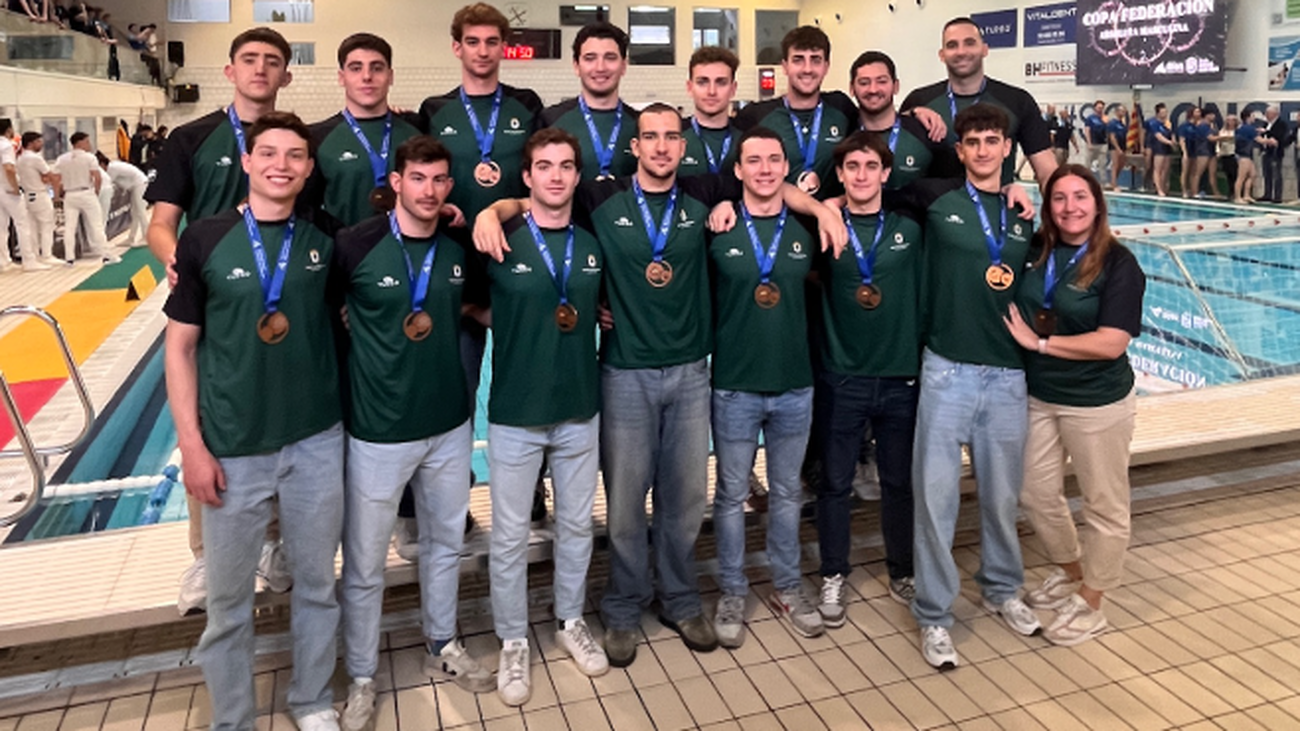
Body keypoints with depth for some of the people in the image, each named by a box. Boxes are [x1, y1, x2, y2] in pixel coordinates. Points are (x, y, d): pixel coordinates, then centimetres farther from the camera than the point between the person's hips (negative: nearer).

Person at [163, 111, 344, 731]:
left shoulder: (326, 238, 1)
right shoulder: (204, 239, -5)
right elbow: (180, 345, -2)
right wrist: (191, 444, -7)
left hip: (317, 441, 2)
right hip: (232, 449, -2)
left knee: (317, 583, 14)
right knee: (228, 600, 10)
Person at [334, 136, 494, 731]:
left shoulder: (462, 249, 0)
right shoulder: (355, 245, -14)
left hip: (450, 425, 4)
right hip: (378, 432, -4)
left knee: (445, 544, 20)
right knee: (364, 565, 9)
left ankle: (442, 648, 42)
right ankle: (362, 679, 30)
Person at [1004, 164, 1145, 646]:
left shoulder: (1118, 263, -13)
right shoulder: (1035, 250, 0)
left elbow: (1112, 343, -20)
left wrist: (1039, 342, -16)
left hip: (1097, 403, -5)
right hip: (1038, 395, 5)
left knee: (1104, 505, 9)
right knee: (1036, 493, 16)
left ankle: (1090, 605, 27)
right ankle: (1069, 572, 42)